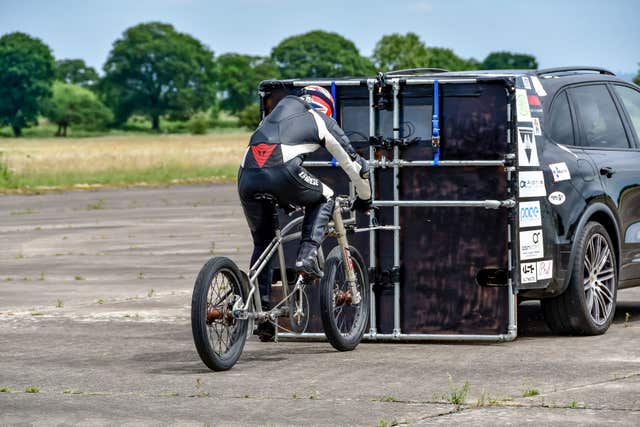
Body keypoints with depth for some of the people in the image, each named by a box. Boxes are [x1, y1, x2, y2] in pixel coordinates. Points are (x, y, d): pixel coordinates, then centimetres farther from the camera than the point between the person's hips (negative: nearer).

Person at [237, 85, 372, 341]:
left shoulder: (279, 110, 37)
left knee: (262, 244, 20)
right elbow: (355, 165, 30)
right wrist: (364, 199, 47)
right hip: (282, 173, -4)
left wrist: (284, 198, 55)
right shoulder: (322, 121, 25)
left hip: (247, 176, 4)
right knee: (323, 198, 26)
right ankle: (308, 255, 6)